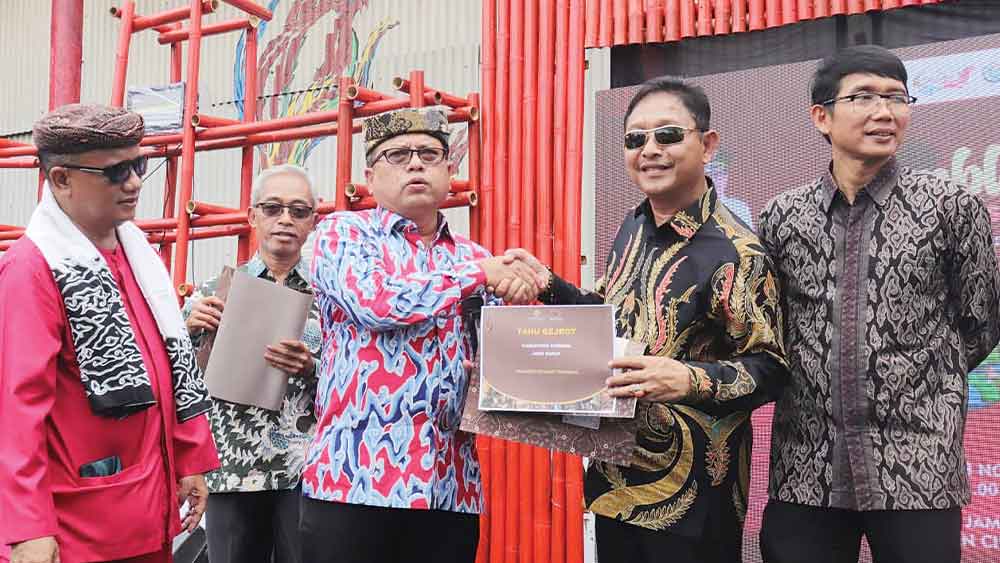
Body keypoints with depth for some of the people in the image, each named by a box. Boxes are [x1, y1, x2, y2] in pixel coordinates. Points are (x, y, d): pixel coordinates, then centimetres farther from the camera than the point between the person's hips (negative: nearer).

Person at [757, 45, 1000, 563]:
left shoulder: (952, 208, -1)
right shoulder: (780, 217, 5)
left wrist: (915, 386, 8)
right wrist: (819, 386, 5)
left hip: (919, 474, -2)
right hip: (805, 471, 2)